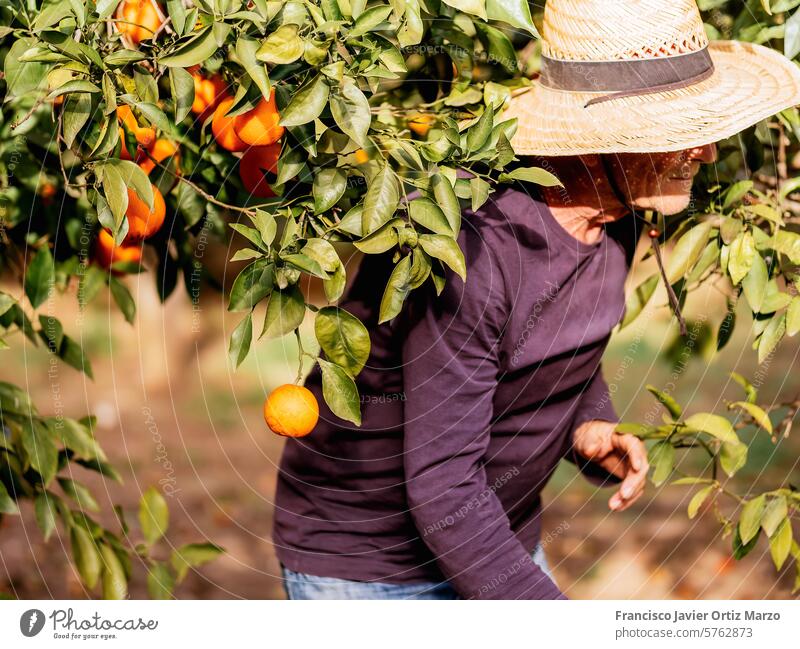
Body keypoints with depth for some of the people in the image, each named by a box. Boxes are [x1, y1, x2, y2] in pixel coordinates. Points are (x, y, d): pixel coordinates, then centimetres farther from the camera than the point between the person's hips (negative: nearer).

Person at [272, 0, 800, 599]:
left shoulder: (614, 221, -5)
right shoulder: (469, 250, -32)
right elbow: (442, 493, -30)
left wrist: (588, 428, -8)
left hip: (495, 545, 7)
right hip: (360, 567, -7)